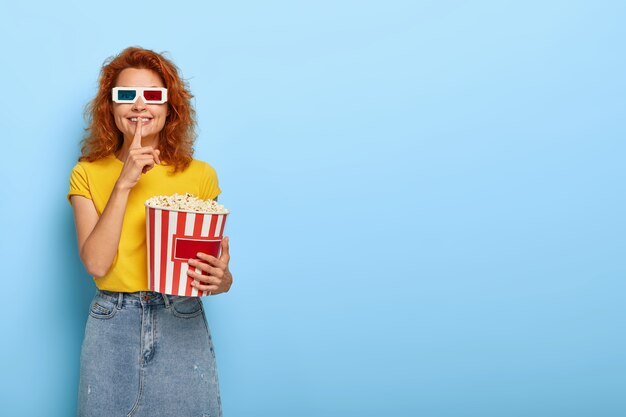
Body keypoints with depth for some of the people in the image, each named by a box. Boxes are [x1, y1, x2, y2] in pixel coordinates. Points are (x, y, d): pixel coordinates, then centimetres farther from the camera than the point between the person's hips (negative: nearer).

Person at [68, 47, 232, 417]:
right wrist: (124, 183, -17)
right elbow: (96, 263, -11)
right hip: (112, 327, 0)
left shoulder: (200, 175, -1)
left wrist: (221, 279, -22)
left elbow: (213, 261, 1)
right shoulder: (87, 174, 0)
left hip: (182, 325, 0)